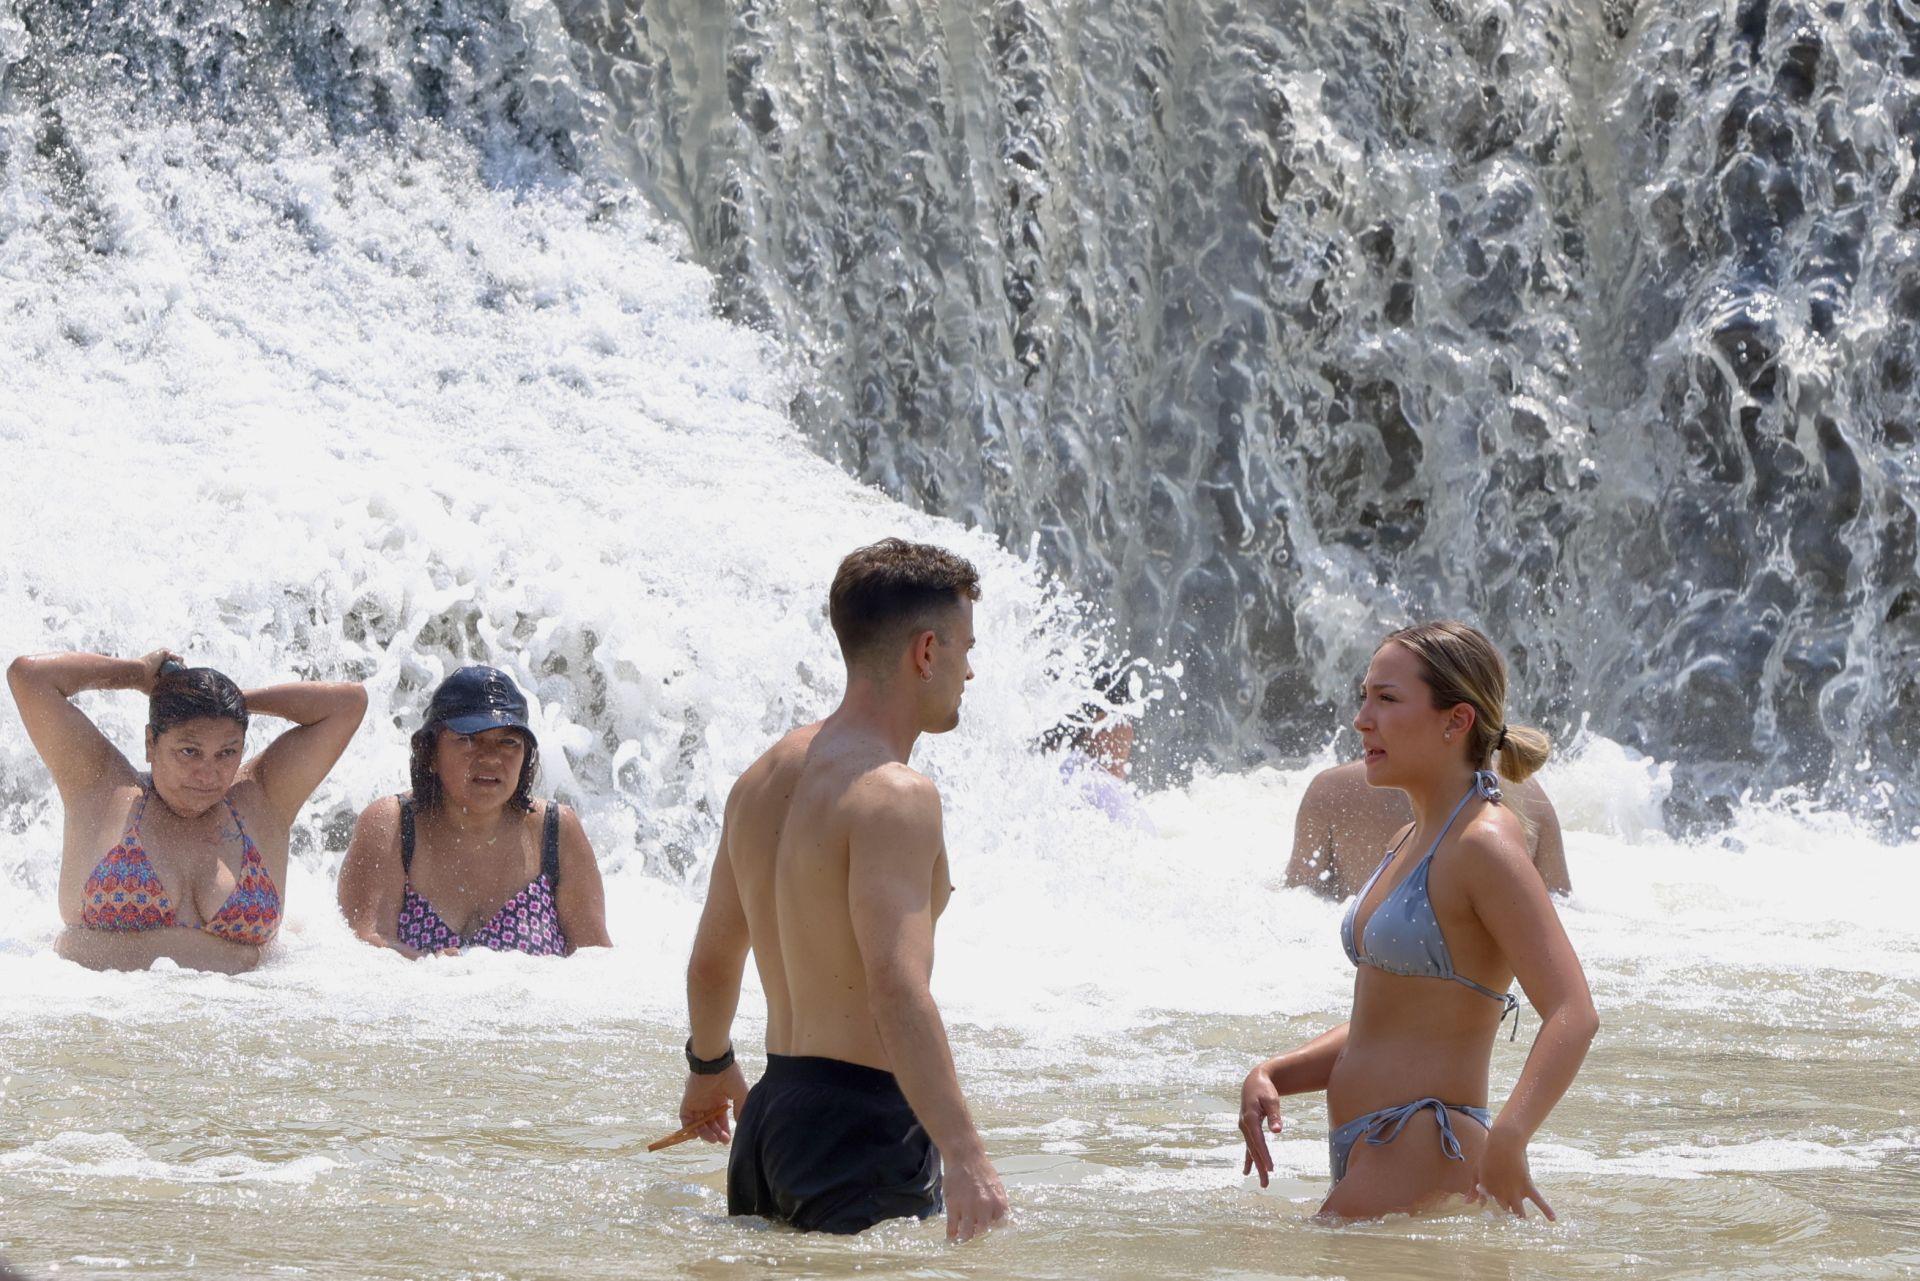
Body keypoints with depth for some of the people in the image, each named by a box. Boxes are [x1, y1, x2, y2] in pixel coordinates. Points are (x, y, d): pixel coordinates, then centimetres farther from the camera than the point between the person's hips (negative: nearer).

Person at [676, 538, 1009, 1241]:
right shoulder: (893, 794, -17)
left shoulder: (762, 779, 12)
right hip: (863, 1123, -9)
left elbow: (712, 959, 22)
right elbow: (898, 990, -27)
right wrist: (965, 1155, -32)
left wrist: (710, 1066, 40)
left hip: (771, 1109, 9)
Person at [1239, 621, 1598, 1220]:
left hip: (1425, 1164, -10)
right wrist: (1271, 1075, 8)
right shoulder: (1414, 841, 16)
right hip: (1365, 1158, 10)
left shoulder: (1483, 845, -14)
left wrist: (1506, 1139, -37)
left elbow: (1573, 1014, -24)